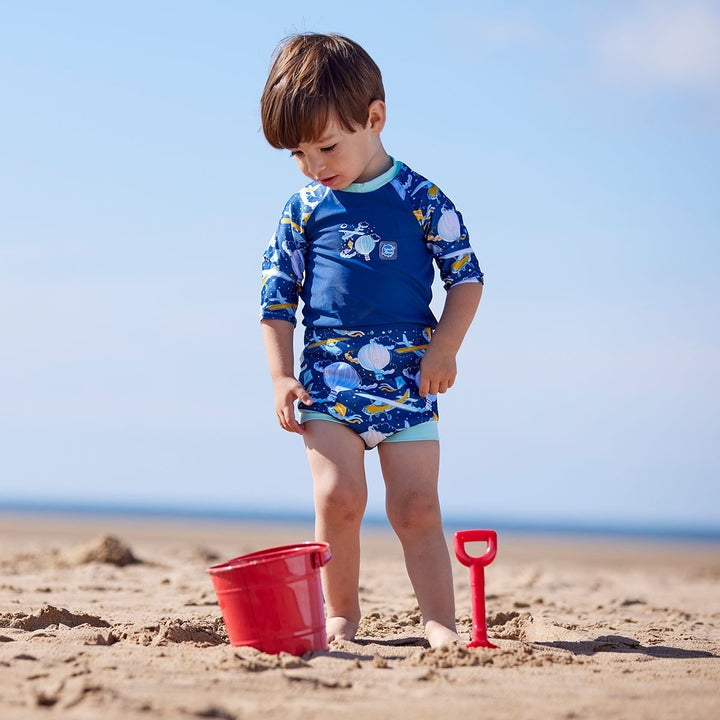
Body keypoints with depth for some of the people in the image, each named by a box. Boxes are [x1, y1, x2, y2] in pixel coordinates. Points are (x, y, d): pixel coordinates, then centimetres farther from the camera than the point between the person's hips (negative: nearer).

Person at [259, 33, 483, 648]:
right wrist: (281, 376, 1)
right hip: (328, 373, 1)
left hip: (408, 376, 0)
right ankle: (340, 615, 4)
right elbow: (277, 298, 9)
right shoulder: (304, 211, 4)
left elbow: (466, 277, 5)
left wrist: (444, 349, -7)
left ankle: (441, 622, 0)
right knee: (338, 496, -12)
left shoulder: (422, 200, 0)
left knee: (417, 507, -2)